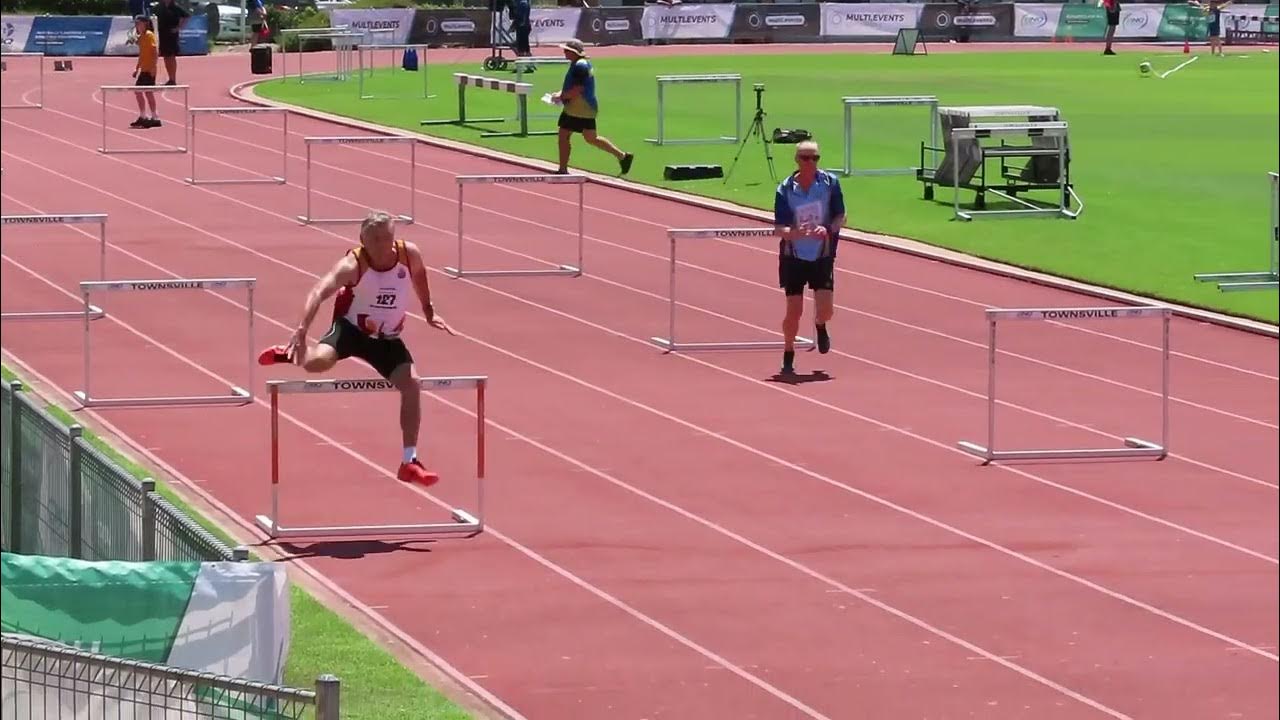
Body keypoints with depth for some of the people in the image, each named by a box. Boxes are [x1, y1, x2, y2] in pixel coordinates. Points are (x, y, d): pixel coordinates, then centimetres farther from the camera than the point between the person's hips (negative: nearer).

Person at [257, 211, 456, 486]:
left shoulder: (409, 254, -15)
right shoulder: (353, 264, -28)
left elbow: (419, 275, 11)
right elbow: (319, 291, -43)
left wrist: (428, 311, 20)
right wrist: (302, 329, -57)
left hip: (387, 339, 4)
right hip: (350, 329, -4)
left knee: (411, 384, -14)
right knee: (318, 361, -32)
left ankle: (409, 461, -5)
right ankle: (290, 352, 9)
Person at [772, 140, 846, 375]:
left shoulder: (830, 182, -6)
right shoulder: (785, 190, -9)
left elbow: (840, 217, -1)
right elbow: (779, 229, -11)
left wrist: (828, 229, -22)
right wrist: (794, 232, -33)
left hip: (823, 255, 1)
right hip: (794, 256, -1)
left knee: (825, 308, -9)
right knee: (794, 309, -2)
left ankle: (820, 326, 29)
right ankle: (788, 355, 19)